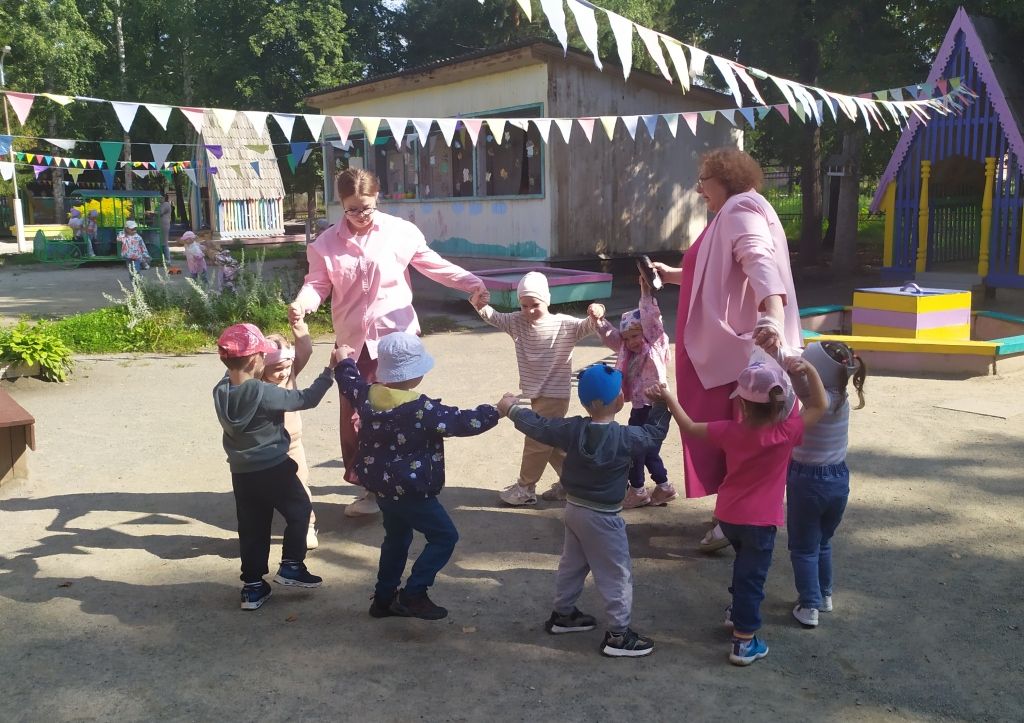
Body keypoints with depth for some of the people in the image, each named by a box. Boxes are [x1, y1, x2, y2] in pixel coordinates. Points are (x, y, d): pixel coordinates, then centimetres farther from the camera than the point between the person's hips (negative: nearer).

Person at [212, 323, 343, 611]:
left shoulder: (221, 392, -6)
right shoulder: (264, 393, -22)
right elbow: (306, 399, -15)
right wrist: (330, 371, -9)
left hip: (241, 474, 6)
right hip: (274, 469, -6)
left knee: (252, 529, 14)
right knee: (299, 511, 17)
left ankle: (252, 586, 19)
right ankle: (291, 566, 17)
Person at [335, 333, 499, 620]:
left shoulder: (367, 396, -4)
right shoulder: (421, 410, -24)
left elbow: (350, 383, 19)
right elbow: (463, 422, -22)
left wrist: (346, 361, 39)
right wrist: (497, 410, -9)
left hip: (382, 485, 8)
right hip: (411, 490, -8)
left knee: (396, 537, 25)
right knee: (445, 536, 4)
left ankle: (384, 598, 32)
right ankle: (413, 595, 0)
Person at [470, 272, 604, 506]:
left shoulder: (564, 324, -14)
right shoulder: (517, 322, 1)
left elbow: (586, 327, -26)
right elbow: (494, 318, -5)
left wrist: (595, 317, -49)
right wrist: (480, 305, -26)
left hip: (555, 395, -7)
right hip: (536, 394, 7)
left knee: (536, 440, 1)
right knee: (550, 441, 16)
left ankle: (525, 488, 16)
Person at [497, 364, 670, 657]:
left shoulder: (573, 429, -8)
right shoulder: (625, 438, -22)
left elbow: (539, 426, 0)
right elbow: (655, 433, -6)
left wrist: (513, 409, 14)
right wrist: (661, 404, 5)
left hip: (574, 508, 7)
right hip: (602, 517, -7)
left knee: (572, 564, 24)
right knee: (617, 574, 5)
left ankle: (563, 614, 39)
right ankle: (619, 635, 11)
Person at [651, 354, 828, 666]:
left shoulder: (730, 431, -14)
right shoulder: (788, 432, -20)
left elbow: (689, 428, -4)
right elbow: (819, 406, -9)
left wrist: (669, 399, 6)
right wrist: (809, 369, -15)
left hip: (728, 515, 4)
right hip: (759, 521, -4)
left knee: (745, 563, 30)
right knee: (751, 577, 6)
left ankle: (736, 611, 47)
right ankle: (744, 643, 12)